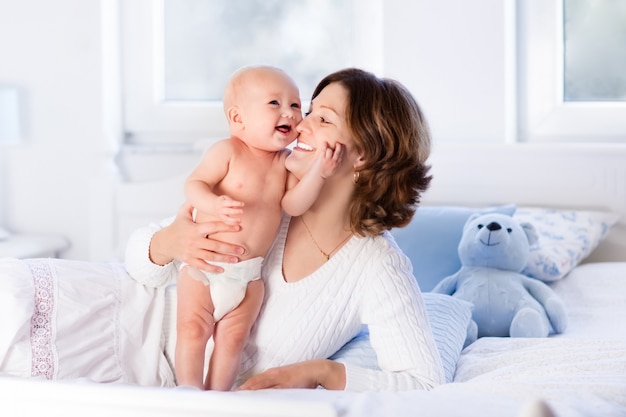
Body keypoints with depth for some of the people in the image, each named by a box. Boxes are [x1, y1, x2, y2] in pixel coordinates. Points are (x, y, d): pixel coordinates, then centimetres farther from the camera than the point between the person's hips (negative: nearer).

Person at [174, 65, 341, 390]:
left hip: (248, 276, 4)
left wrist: (318, 171, -25)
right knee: (193, 330, -5)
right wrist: (214, 204, -38)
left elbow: (293, 204, -11)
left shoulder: (286, 162, 0)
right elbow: (194, 183, -17)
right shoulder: (227, 151, -13)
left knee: (232, 340, 7)